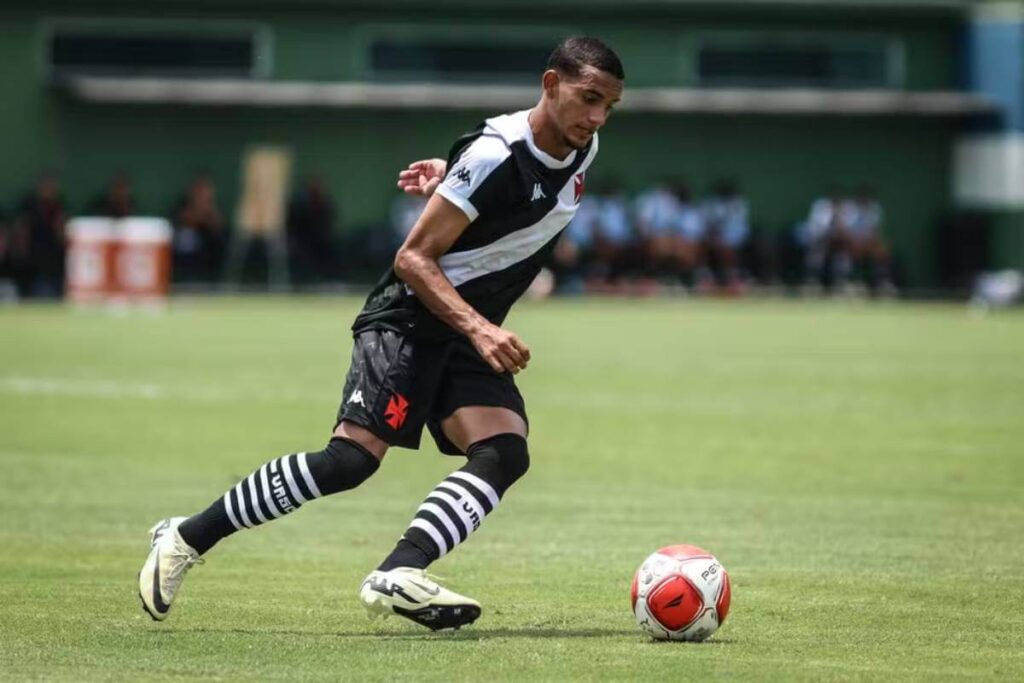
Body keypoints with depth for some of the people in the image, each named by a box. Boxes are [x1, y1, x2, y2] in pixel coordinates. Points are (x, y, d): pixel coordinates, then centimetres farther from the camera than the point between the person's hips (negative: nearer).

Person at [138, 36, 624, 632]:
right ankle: (185, 539, -9)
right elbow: (414, 258, -19)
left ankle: (400, 573, -29)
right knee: (353, 456, -21)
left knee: (506, 453, -17)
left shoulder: (581, 154, 5)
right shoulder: (495, 154, -20)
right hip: (409, 320, -8)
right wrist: (479, 329, -29)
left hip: (470, 336, 8)